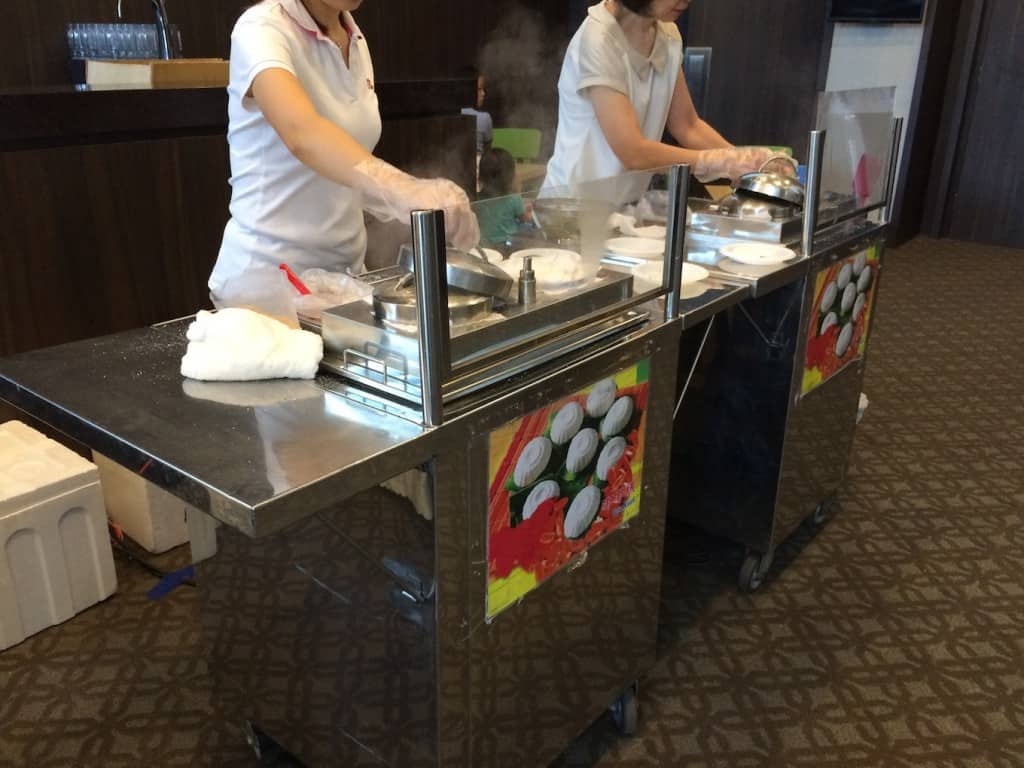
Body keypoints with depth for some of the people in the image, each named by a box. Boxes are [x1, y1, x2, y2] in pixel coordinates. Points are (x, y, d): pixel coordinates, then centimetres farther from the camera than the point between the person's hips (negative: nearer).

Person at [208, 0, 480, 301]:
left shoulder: (355, 39, 6)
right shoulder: (263, 28, -16)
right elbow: (302, 134, -37)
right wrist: (403, 190, -52)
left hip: (344, 268, 6)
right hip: (265, 277, -6)